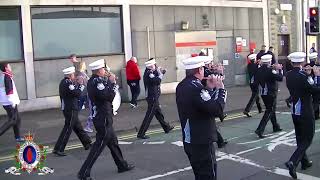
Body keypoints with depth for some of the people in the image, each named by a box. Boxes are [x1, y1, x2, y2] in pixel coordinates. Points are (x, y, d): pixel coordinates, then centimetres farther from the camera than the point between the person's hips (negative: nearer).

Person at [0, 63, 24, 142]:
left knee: (17, 119, 15)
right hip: (9, 103, -10)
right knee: (12, 120, -8)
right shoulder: (7, 76, -16)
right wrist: (13, 101, -21)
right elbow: (9, 90, -22)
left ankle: (17, 137, 20)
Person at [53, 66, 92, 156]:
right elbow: (77, 93, -20)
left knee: (78, 127, 17)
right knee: (68, 129, -5)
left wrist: (78, 85, 4)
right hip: (71, 109, -10)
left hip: (67, 108, 10)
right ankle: (58, 149, -2)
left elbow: (74, 91, 12)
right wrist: (81, 86, -7)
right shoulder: (68, 83, -18)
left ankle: (87, 143, 28)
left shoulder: (64, 82, 12)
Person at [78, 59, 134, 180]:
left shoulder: (92, 81, 8)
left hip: (101, 117, 10)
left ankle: (122, 165, 35)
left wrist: (109, 82, 2)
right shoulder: (97, 81, -21)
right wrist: (112, 82, -15)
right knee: (99, 145, -4)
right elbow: (109, 96, -25)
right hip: (103, 119, -10)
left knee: (113, 141, 21)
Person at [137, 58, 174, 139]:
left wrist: (160, 71, -6)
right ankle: (141, 134, 0)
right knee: (149, 116, -5)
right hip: (152, 98, -10)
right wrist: (160, 73, -15)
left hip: (154, 97, 10)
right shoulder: (149, 74, -20)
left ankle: (167, 128, 36)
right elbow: (158, 80, -31)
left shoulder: (150, 72, 9)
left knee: (159, 113, 21)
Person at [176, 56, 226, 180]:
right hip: (202, 142, -9)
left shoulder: (182, 86, 6)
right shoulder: (196, 87, -23)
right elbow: (218, 110, -26)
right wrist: (220, 88, -14)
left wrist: (209, 89, 6)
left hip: (189, 141, 9)